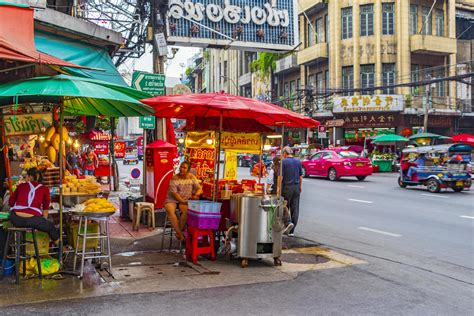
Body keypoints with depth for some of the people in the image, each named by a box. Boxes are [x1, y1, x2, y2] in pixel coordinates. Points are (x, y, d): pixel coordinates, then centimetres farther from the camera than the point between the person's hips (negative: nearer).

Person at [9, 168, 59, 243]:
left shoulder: (20, 186, 14)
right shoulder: (45, 189, 10)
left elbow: (11, 202, 22)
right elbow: (45, 208, 14)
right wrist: (44, 220, 30)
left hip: (16, 219, 2)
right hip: (33, 220, -2)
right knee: (51, 228, 24)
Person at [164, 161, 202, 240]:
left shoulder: (192, 177, 1)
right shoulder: (174, 178, -10)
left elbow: (199, 188, 2)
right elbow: (174, 193, -15)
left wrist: (197, 194, -20)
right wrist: (183, 201, -22)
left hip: (185, 200, 2)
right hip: (172, 199, -2)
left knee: (186, 210, -32)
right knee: (170, 211, -32)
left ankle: (180, 230, -17)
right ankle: (179, 232, -27)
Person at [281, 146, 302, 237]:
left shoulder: (284, 161, -8)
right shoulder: (298, 161, 8)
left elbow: (281, 176, -11)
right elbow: (301, 176, 11)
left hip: (287, 186, -4)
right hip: (296, 187, 4)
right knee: (295, 208, 5)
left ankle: (288, 222, -13)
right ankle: (291, 231, 8)